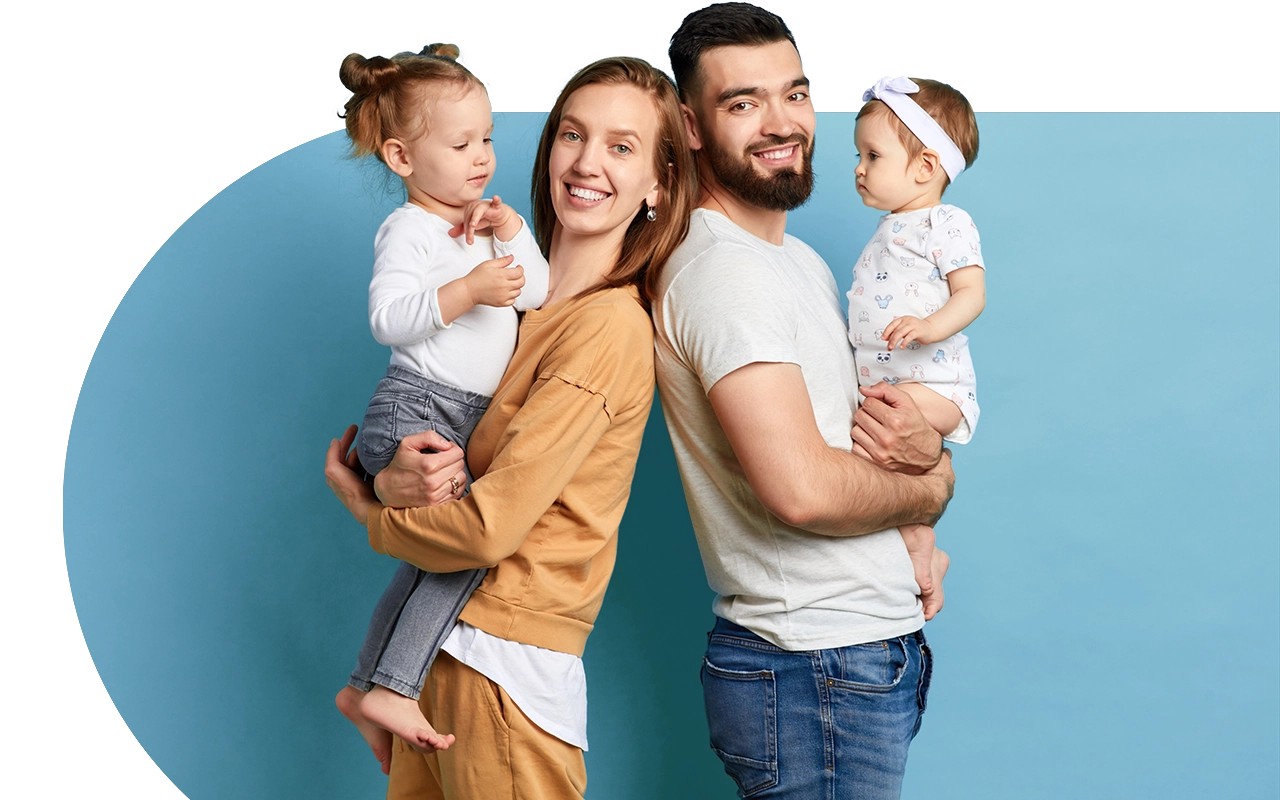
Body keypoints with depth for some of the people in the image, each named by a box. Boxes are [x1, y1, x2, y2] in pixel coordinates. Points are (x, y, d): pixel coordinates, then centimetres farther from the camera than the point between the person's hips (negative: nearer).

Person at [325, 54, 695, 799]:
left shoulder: (610, 325, -17)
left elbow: (490, 526, -21)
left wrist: (366, 508, -3)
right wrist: (391, 477, -15)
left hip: (505, 669, -7)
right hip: (442, 646, 7)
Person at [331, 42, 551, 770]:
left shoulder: (483, 221, 16)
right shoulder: (410, 230, -9)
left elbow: (536, 293, 9)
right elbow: (388, 318, -21)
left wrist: (512, 230, -3)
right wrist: (470, 288, -28)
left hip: (461, 422, 9)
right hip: (414, 413, -9)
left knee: (433, 559, 17)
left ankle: (365, 687, 32)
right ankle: (392, 689, -17)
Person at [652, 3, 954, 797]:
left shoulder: (800, 259, 15)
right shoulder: (722, 270, -18)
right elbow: (802, 489, -27)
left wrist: (923, 446, -7)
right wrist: (932, 487, -8)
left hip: (875, 650, 9)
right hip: (819, 676, -9)